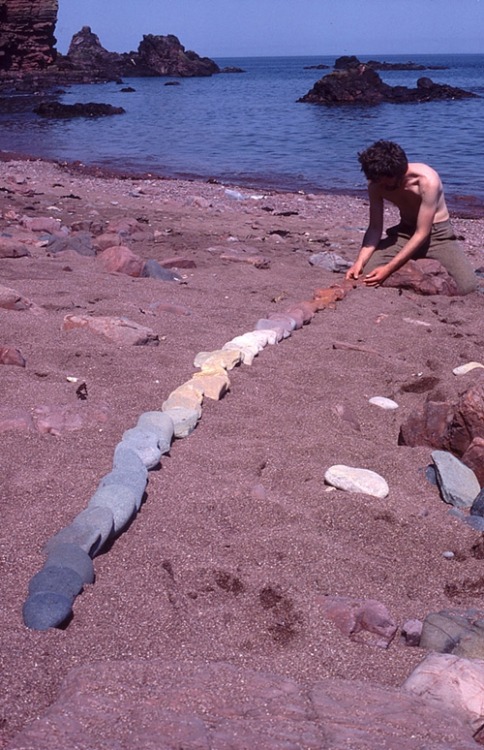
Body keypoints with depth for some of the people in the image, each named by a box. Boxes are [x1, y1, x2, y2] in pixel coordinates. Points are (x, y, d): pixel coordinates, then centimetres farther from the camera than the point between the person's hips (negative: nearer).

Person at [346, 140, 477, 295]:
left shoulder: (428, 181, -29)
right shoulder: (376, 185, -13)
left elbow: (422, 234, -27)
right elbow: (375, 228, -6)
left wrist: (388, 268, -32)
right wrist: (360, 261, -24)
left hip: (438, 234, -4)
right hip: (404, 232, 4)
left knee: (467, 286, -26)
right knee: (367, 274, -18)